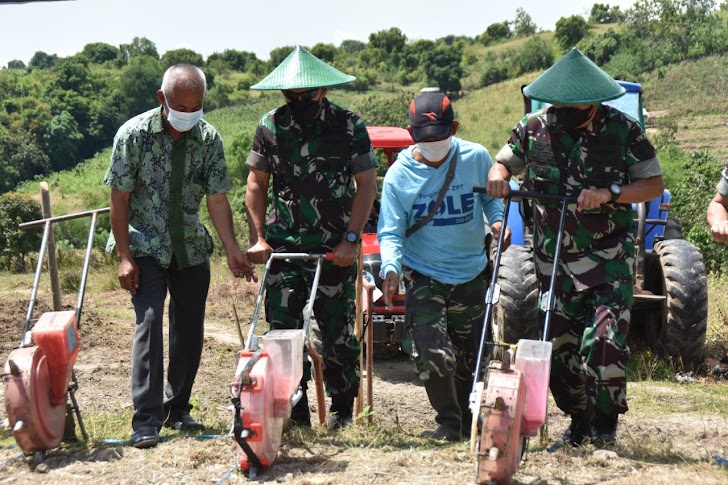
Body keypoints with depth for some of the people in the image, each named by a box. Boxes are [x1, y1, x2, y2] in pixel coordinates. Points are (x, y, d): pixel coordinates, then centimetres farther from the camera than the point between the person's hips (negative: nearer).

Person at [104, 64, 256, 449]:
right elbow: (119, 199, -9)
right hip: (146, 248, -3)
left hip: (192, 247, 3)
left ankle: (178, 409, 20)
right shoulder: (134, 134, -12)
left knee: (190, 327, 5)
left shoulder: (209, 138, -4)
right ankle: (146, 420, -12)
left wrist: (232, 250, -13)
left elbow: (216, 198, -4)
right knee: (149, 322, -14)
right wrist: (124, 256, -13)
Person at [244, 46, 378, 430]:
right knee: (283, 329, -2)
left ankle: (341, 408, 21)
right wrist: (258, 237, 0)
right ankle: (294, 410, 9)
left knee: (338, 331, 5)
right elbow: (256, 185, 10)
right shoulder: (269, 127, 4)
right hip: (283, 245, 2)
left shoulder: (349, 127, -2)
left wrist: (351, 238, -10)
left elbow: (366, 185, -1)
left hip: (335, 249, -2)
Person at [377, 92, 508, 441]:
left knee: (469, 357, 10)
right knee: (430, 354, -14)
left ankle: (468, 422, 31)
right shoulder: (399, 176, -8)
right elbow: (390, 232, -9)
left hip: (471, 274, 2)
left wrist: (497, 219, -11)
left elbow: (492, 195, 11)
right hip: (424, 276, -1)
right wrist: (391, 268, -28)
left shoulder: (476, 158, -6)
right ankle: (449, 422, 8)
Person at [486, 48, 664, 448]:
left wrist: (609, 195, -23)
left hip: (609, 257, -3)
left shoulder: (623, 131, -8)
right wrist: (498, 176, -11)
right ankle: (579, 421, 24)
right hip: (553, 259, 4)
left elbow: (654, 185, -6)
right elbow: (504, 162, 14)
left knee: (604, 340, -15)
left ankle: (605, 423, 3)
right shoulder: (535, 128, 0)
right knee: (560, 344, 8)